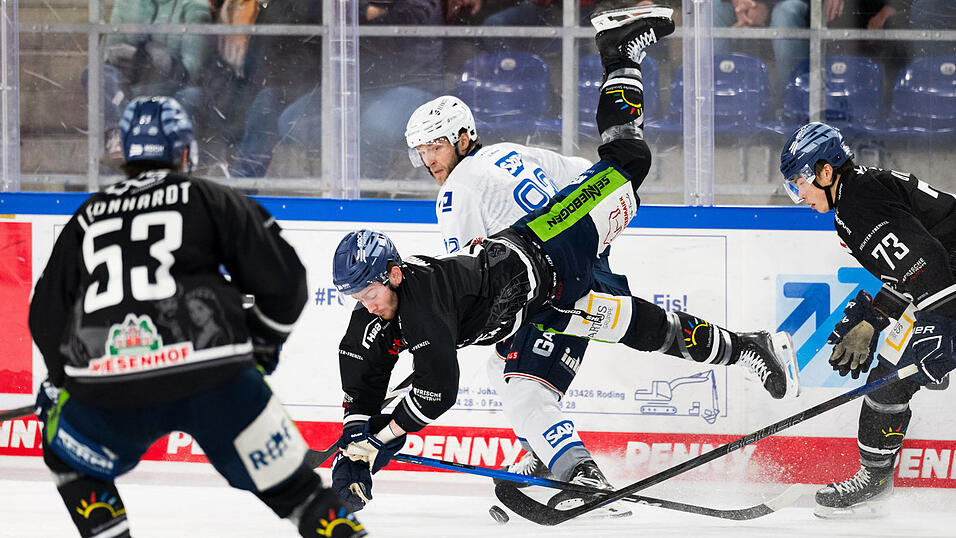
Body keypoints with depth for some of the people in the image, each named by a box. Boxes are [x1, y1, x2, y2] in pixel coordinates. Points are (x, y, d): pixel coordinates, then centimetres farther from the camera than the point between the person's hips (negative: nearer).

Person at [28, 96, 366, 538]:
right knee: (291, 485, 8)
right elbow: (282, 279, 9)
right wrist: (262, 341, 28)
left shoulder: (87, 216, 22)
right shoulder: (211, 199, 13)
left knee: (69, 456, 29)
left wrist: (58, 383, 41)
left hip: (109, 386, 2)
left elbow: (47, 315, 25)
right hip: (212, 378, -2)